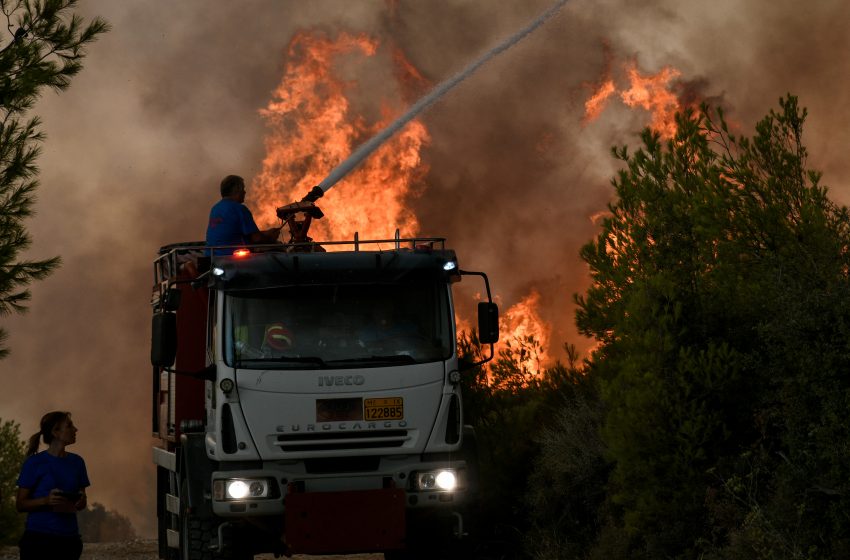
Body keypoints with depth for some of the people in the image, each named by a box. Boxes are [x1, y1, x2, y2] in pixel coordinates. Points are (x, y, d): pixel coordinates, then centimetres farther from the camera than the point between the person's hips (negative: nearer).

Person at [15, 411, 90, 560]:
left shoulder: (76, 462, 11)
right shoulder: (34, 463, -3)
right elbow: (20, 504, -2)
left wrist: (74, 506, -8)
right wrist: (46, 500, -21)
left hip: (69, 539, 5)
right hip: (38, 537, -5)